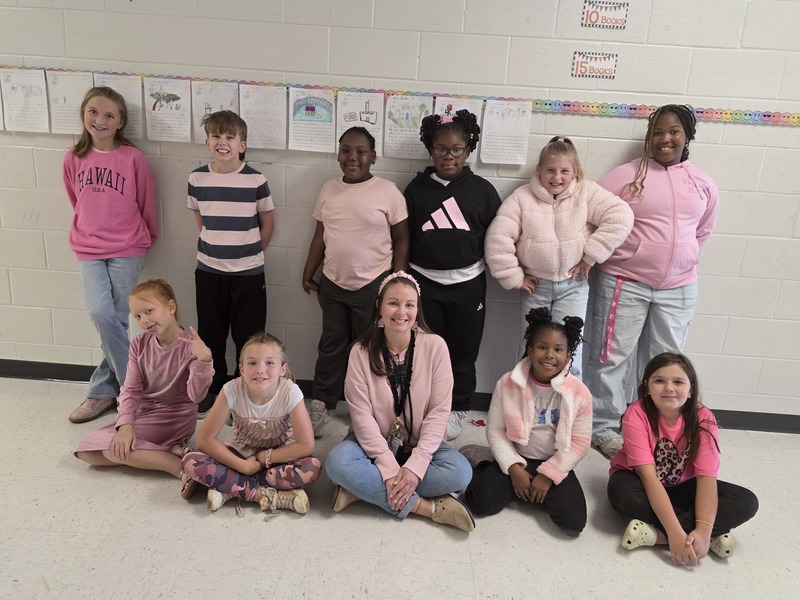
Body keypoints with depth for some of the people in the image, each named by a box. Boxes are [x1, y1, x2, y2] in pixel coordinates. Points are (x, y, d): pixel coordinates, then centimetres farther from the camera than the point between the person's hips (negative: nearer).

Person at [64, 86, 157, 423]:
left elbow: (147, 204, 3)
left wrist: (145, 239, 13)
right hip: (88, 250, 3)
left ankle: (102, 391, 18)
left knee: (114, 320, -1)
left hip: (127, 251, -2)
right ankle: (133, 387, 8)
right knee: (102, 315, -10)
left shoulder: (133, 158, -8)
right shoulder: (74, 158, 4)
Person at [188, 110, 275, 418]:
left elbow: (267, 221, 2)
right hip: (208, 270, 2)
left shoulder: (256, 180, -10)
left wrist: (251, 252, 5)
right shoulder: (197, 179, -3)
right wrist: (214, 246, 10)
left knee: (248, 337, 6)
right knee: (210, 335, 13)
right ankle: (212, 390, 31)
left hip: (248, 272, -2)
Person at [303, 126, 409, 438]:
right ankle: (321, 404, 28)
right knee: (331, 346, 15)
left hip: (373, 285, -4)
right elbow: (320, 236, 12)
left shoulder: (388, 191, -8)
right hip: (332, 283, 4)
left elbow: (401, 240, -5)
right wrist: (308, 274, 12)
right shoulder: (329, 189, 5)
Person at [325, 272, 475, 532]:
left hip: (420, 445, 1)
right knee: (338, 462, -30)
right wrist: (389, 468, -24)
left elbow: (438, 412, -12)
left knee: (460, 472, -27)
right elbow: (362, 416, -14)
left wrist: (415, 466, -22)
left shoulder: (435, 346, -11)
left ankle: (366, 489, -18)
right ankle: (428, 507, -22)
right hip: (374, 444, 0)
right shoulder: (361, 351, -11)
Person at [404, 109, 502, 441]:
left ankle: (457, 410, 29)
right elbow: (402, 238, 5)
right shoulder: (417, 188, 2)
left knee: (462, 352, 10)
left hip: (467, 285, 0)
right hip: (424, 283, 1)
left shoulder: (482, 190, -1)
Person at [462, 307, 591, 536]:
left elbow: (579, 443, -7)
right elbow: (495, 430, -5)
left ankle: (544, 487, 10)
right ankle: (484, 464, 13)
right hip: (516, 459, 0)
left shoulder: (579, 393, -11)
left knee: (573, 522, -19)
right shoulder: (508, 383, -10)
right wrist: (513, 467, -15)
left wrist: (549, 474, -13)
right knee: (480, 503, -20)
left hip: (554, 464, 1)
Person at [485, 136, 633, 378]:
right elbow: (498, 237, -8)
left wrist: (591, 256, -15)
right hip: (535, 285, 1)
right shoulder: (522, 197, -3)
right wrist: (514, 278, -8)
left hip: (572, 285, -1)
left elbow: (621, 216, -14)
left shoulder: (587, 193, -4)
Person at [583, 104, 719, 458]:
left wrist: (678, 258, 16)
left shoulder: (704, 186, 7)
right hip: (624, 282, -4)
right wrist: (609, 255, -2)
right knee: (612, 356, 1)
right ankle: (603, 427, 16)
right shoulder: (625, 176, -6)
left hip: (678, 288, 4)